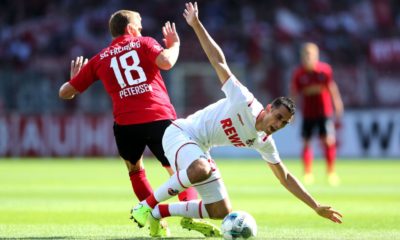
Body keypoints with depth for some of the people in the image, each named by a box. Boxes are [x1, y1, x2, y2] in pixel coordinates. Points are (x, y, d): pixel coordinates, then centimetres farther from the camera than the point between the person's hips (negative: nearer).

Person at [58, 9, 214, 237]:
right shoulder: (144, 43, 12)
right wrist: (174, 44, 11)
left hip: (126, 124, 2)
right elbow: (166, 62, -10)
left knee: (135, 171, 25)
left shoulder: (99, 59, 19)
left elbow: (65, 93, 21)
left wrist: (75, 78, 43)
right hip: (160, 117, -2)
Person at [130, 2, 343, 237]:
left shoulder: (263, 142, 0)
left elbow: (285, 177, 9)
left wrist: (316, 206, 5)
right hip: (180, 133, -8)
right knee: (201, 169, -41)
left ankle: (159, 211, 15)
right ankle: (146, 205, -24)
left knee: (221, 212, 4)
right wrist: (196, 25, -21)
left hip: (200, 150, 8)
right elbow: (219, 61, -18)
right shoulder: (244, 101, -19)